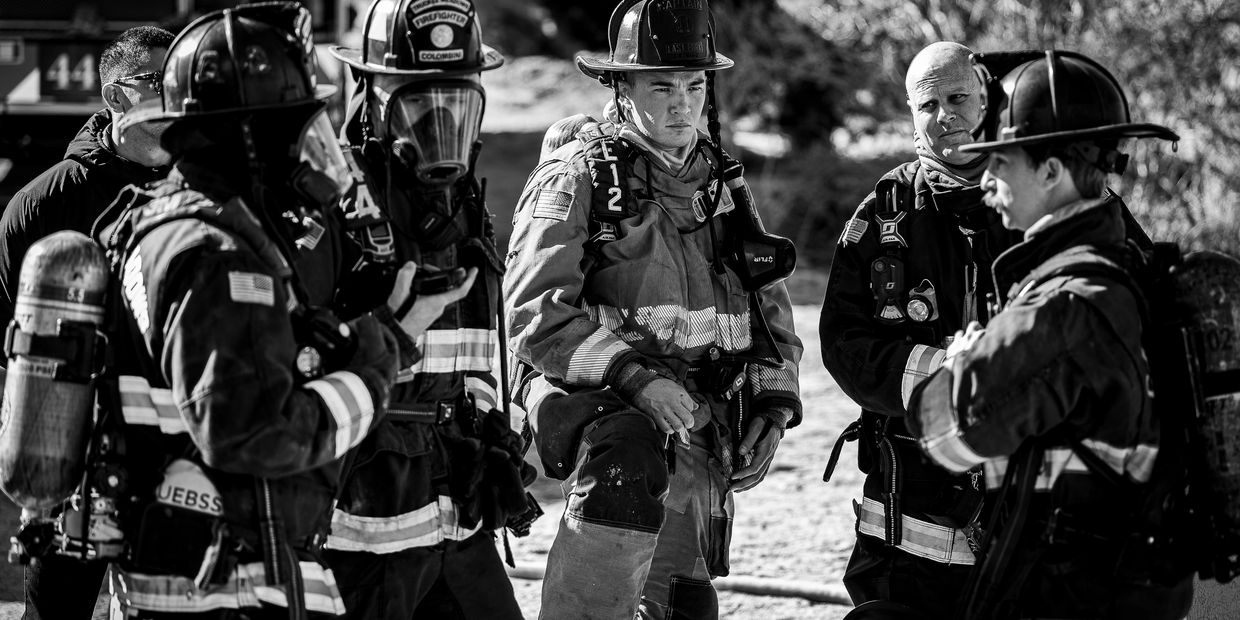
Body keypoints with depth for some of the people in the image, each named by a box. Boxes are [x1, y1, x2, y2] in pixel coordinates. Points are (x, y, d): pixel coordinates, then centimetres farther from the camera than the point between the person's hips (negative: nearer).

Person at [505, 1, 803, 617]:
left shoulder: (722, 186, 17)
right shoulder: (577, 175, -3)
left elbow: (770, 308, 24)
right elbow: (537, 314, -13)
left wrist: (773, 401, 7)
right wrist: (633, 376, -24)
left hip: (699, 426, 6)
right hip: (593, 396, -6)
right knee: (630, 453, -39)